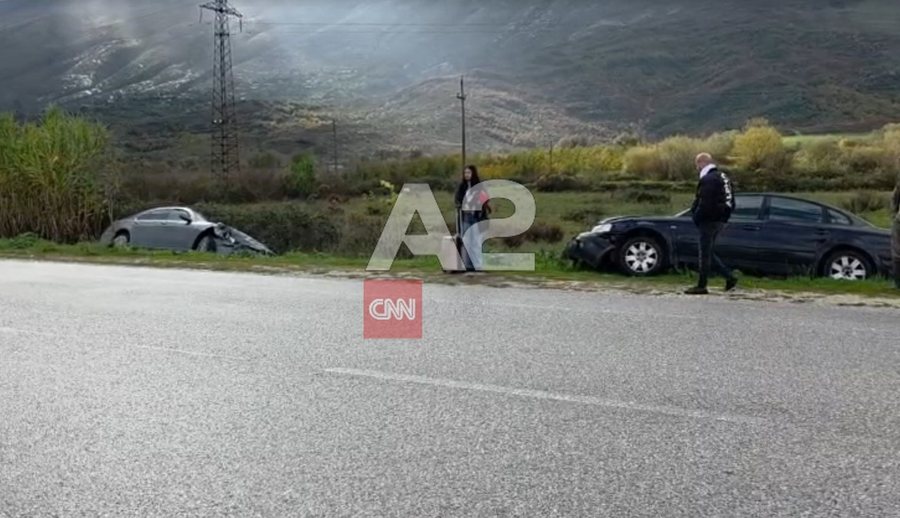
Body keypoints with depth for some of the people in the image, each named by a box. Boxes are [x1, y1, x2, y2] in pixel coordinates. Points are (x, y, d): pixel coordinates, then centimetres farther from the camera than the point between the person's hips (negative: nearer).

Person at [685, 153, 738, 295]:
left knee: (705, 253, -3)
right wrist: (724, 217, 18)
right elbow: (731, 203, 19)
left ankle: (702, 286, 3)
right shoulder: (723, 177, 16)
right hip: (720, 221, 10)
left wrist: (696, 218, -11)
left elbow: (704, 204, -23)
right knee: (709, 253, 16)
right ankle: (730, 277, 12)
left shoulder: (708, 179, -16)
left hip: (709, 221, -10)